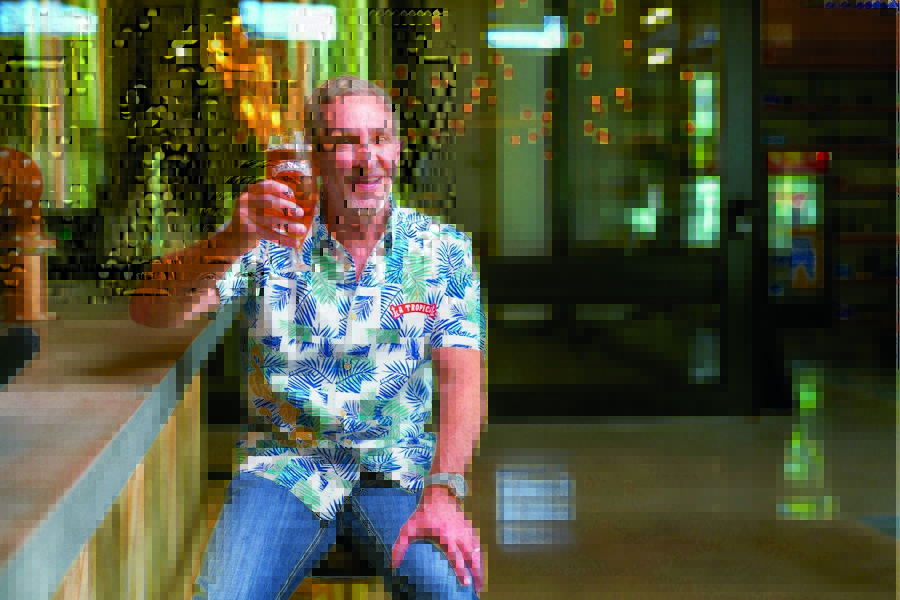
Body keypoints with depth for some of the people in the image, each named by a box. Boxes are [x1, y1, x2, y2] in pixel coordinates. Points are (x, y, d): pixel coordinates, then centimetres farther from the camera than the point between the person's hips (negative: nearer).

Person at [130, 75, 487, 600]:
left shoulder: (443, 251, 4)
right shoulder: (269, 242, 0)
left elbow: (462, 379, -5)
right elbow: (152, 312, -12)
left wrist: (443, 492, -23)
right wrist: (233, 240, -32)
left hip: (398, 471, 1)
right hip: (285, 467, 0)